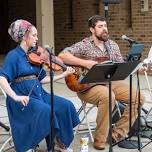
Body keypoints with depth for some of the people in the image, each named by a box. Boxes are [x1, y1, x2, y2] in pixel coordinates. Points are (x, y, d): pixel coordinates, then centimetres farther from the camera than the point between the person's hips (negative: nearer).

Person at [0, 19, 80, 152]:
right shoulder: (13, 55, -8)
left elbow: (42, 79, 13)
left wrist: (64, 74, 8)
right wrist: (15, 97, -30)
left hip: (39, 93, 7)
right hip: (24, 98, -7)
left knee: (66, 106, -10)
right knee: (47, 111, -31)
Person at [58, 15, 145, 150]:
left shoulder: (112, 45, 12)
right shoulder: (84, 45, -8)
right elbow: (62, 55, -21)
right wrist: (85, 63, -26)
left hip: (110, 82, 7)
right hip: (87, 86, -7)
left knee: (138, 97, -8)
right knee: (108, 96, -37)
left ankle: (117, 133, -1)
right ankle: (100, 139, -21)